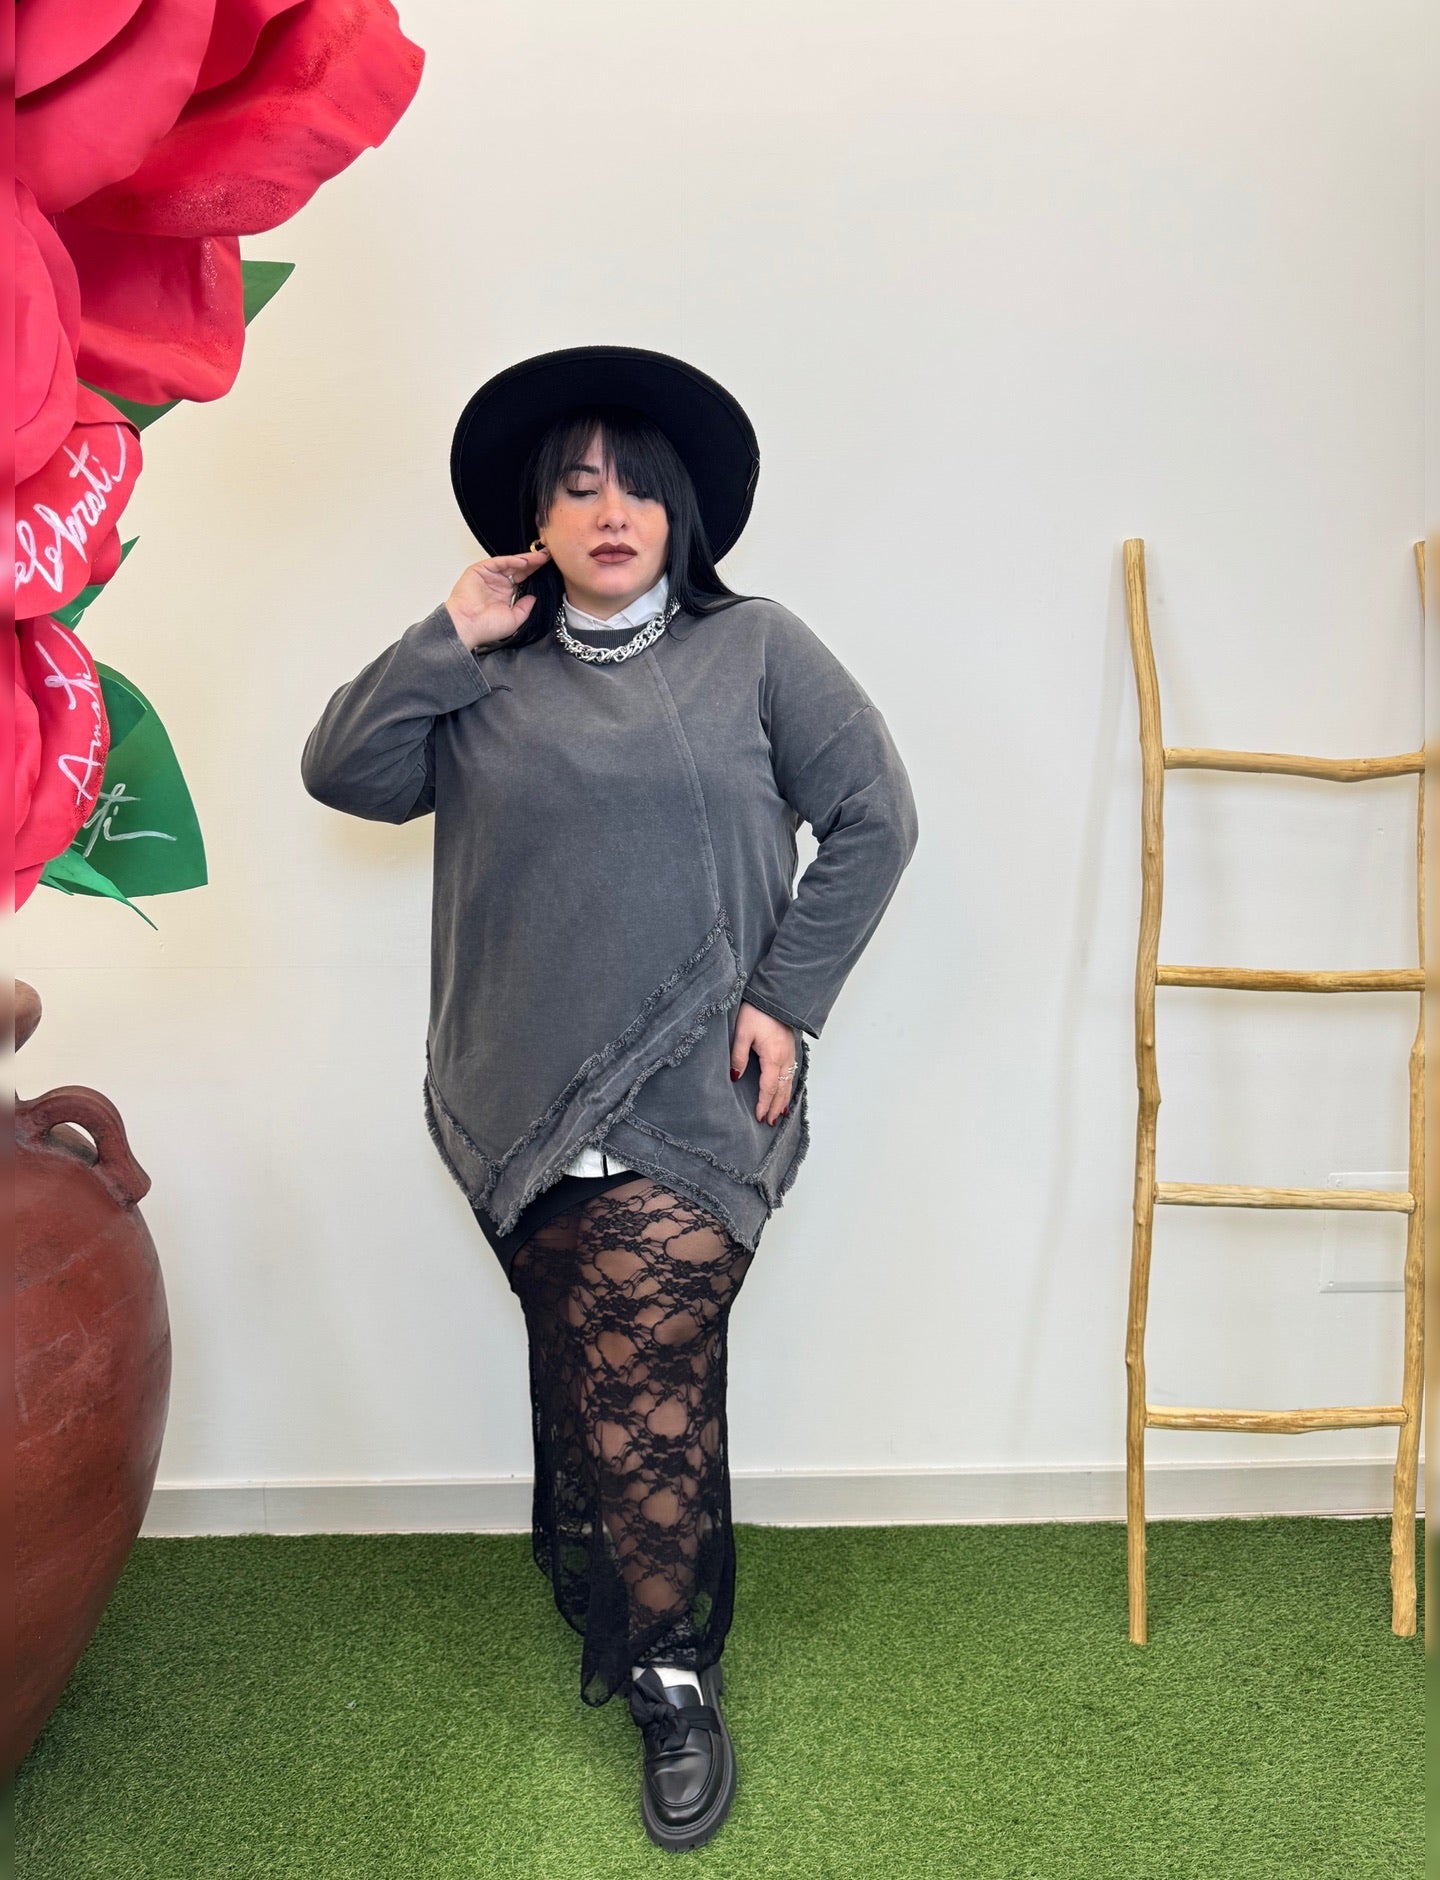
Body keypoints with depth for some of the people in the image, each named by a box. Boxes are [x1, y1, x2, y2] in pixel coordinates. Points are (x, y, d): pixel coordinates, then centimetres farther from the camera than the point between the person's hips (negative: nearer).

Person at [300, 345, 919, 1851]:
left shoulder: (754, 649, 2)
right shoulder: (484, 681, 10)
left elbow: (873, 820, 0)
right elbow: (341, 772, 3)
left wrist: (784, 996, -5)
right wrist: (449, 638, -4)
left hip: (686, 1115, -3)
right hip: (518, 1113, 3)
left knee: (645, 1392, -4)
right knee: (582, 1375, 16)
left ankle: (673, 1682, 15)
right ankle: (603, 1611, 38)